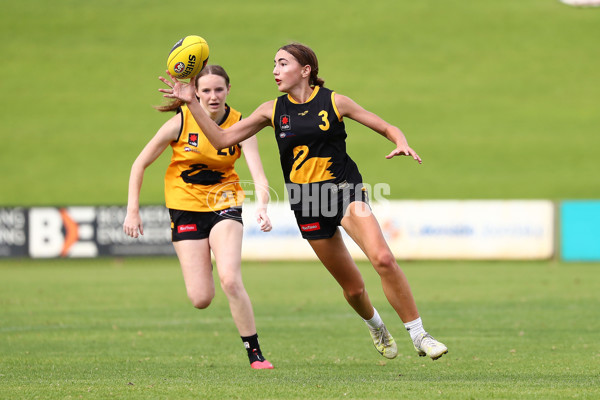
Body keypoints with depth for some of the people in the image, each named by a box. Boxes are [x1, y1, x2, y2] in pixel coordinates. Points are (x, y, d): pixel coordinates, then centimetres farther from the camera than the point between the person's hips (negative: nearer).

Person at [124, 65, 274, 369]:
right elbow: (140, 164, -4)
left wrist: (262, 207, -45)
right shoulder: (181, 122, -14)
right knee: (201, 298, -7)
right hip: (186, 206, 0)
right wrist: (132, 212, -9)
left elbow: (258, 174, -25)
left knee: (230, 281, -23)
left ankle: (255, 353, -10)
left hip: (223, 202, 0)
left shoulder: (240, 126, -12)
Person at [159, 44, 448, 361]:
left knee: (383, 259, -25)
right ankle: (374, 325, 39)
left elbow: (387, 128, 4)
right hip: (307, 203, 2)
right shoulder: (272, 111, 5)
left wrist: (401, 143, -19)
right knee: (352, 287, 5)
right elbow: (222, 139, 6)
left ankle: (418, 335, -14)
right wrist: (192, 103, -1)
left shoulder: (334, 102, -2)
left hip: (345, 191, -2)